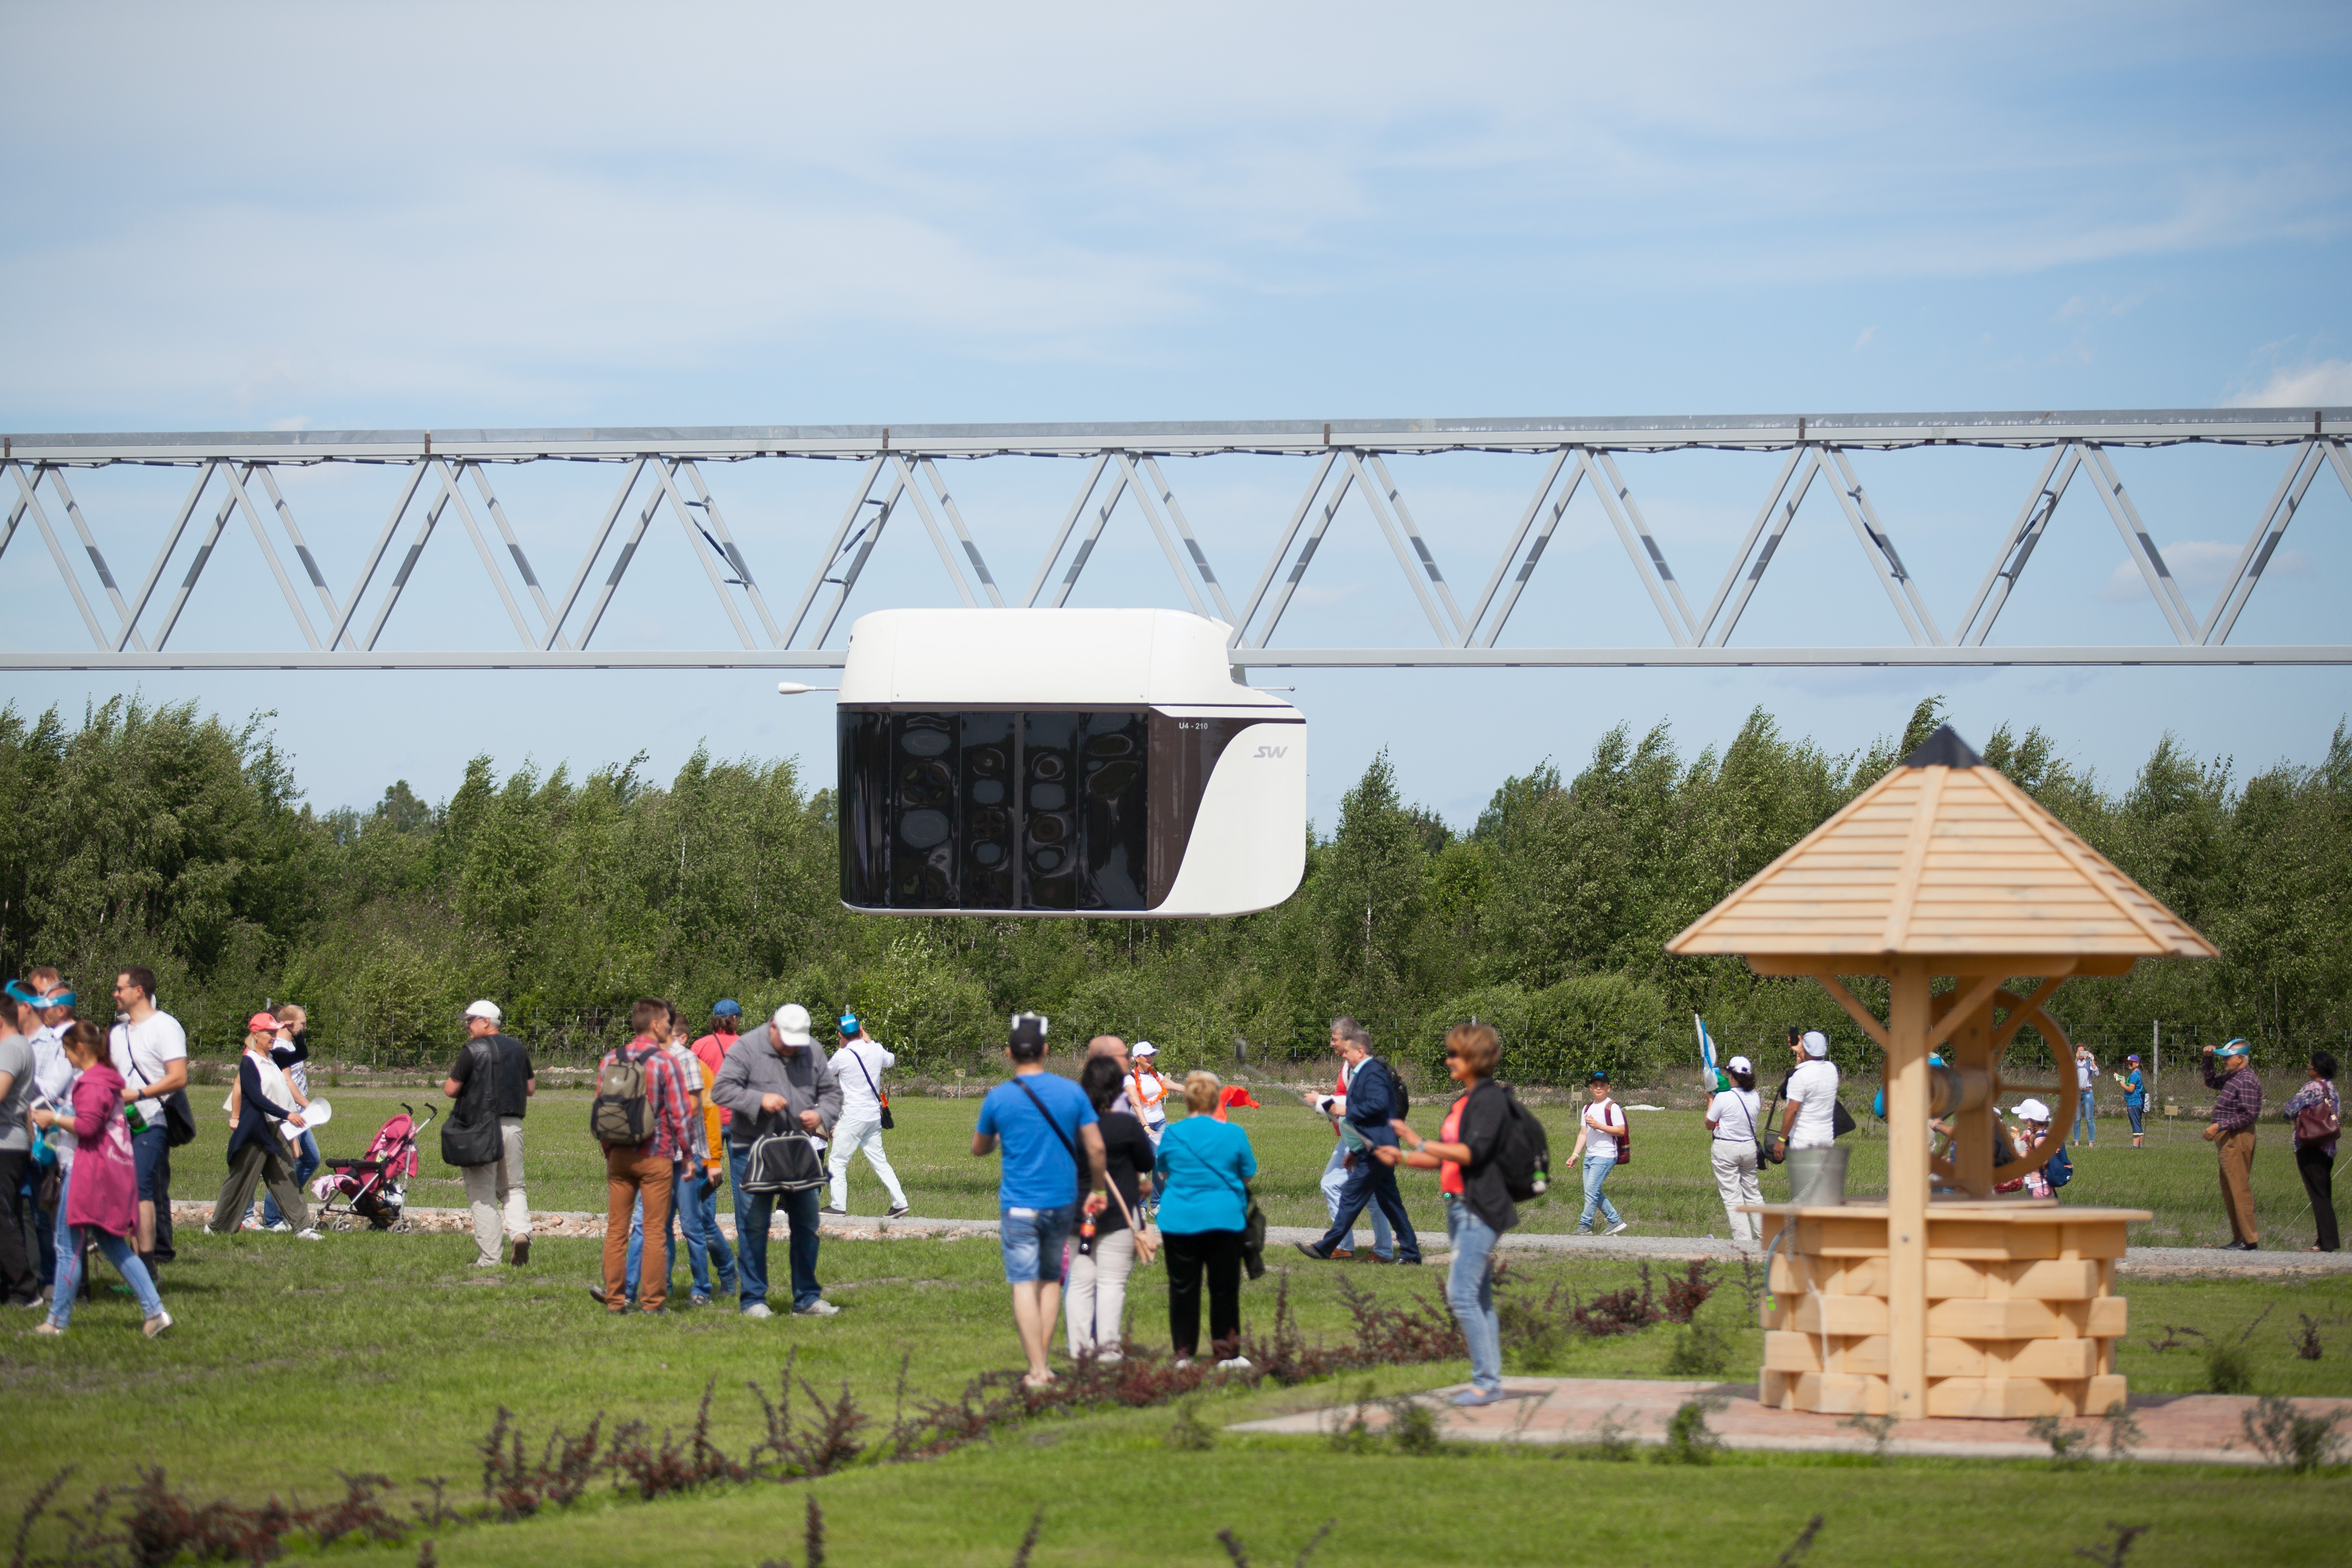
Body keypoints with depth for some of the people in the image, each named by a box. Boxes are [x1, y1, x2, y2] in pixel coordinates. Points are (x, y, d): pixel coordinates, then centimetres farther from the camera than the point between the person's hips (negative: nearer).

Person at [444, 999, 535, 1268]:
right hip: (513, 1125, 5)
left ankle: (488, 1257, -1)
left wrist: (452, 1076, 12)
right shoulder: (518, 1049, 9)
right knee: (513, 1188, 16)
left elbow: (451, 1090, -8)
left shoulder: (473, 1051, -9)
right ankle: (521, 1231, -11)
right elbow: (531, 1089, 14)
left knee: (482, 1194, 1)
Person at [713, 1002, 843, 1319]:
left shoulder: (813, 1052, 6)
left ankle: (807, 1297, 18)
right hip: (751, 1150, -4)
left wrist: (822, 1115, -9)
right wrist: (759, 1100, -25)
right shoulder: (746, 1049, -8)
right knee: (753, 1227, -2)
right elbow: (721, 1089, -12)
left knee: (807, 1225, 8)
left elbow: (831, 1091, 13)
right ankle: (753, 1299, 5)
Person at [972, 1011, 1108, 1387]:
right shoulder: (1072, 1092, -2)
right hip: (1063, 1201, 3)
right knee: (1051, 1278, 18)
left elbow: (979, 1149, 9)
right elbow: (1096, 1148, -3)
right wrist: (1096, 1190, 11)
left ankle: (1037, 1370, -8)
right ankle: (1042, 1359, 14)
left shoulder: (998, 1098, -5)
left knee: (1024, 1285, -2)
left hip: (1019, 1205, -3)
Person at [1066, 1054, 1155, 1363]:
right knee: (1112, 1282, 1)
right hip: (1118, 1214, -4)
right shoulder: (1126, 1124, -12)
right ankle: (1107, 1346, -1)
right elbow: (1148, 1163, -1)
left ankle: (1079, 1346, 7)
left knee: (1080, 1282, 8)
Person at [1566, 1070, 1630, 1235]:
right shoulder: (1588, 1108, 17)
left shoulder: (1613, 1107, -6)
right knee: (1594, 1193, 8)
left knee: (1591, 1191, -12)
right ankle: (1616, 1221, 18)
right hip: (1589, 1156, 8)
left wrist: (1598, 1126, -20)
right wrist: (1575, 1155, 11)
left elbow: (1621, 1131, -14)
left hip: (1605, 1156, -8)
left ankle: (1584, 1226, -7)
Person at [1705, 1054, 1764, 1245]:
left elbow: (1709, 1125, -5)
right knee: (1752, 1192, 17)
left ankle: (1743, 1237, -3)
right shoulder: (1756, 1098, -2)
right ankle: (1764, 1233, 17)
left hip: (1726, 1149, -5)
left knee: (1732, 1196, 0)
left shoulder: (1724, 1098, -15)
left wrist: (1711, 1101, 9)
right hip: (1749, 1147, 5)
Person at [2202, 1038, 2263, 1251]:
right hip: (2228, 1139, 11)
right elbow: (2211, 1082, 34)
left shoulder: (2247, 1081, -15)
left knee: (2239, 1189, -11)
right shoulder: (2233, 1077, 15)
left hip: (2237, 1139, -11)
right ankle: (2239, 1239, 18)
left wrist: (2220, 1126, -21)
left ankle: (2251, 1241, -12)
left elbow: (2249, 1115, -20)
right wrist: (2209, 1059, 19)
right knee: (2229, 1189, 13)